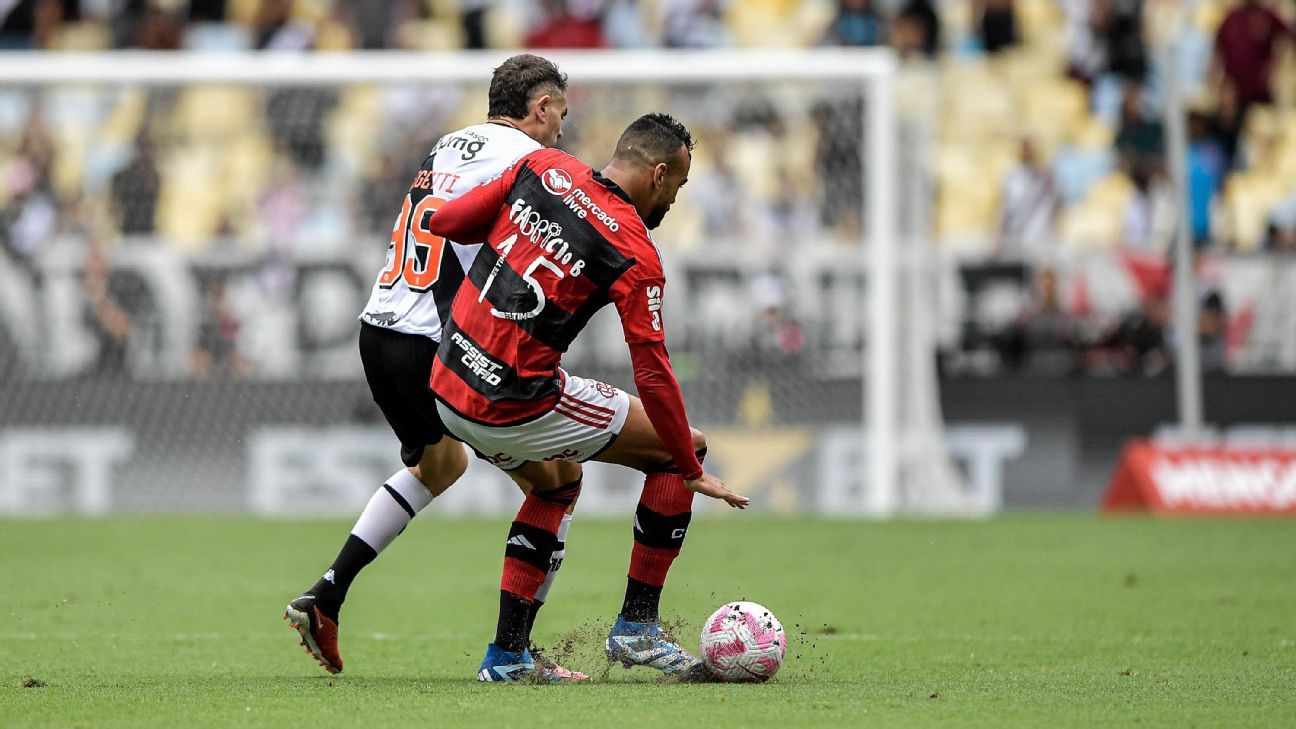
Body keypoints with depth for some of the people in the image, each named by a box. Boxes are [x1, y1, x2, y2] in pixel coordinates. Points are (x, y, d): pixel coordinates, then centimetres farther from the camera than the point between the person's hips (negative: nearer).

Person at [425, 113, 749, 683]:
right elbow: (652, 374, -12)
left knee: (558, 481, 31)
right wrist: (693, 470, -4)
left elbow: (445, 222, 6)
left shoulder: (543, 167, 3)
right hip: (517, 406, -7)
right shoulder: (633, 254, -12)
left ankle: (506, 655, 24)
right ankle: (636, 627, 11)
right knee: (681, 444, 7)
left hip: (447, 384, 7)